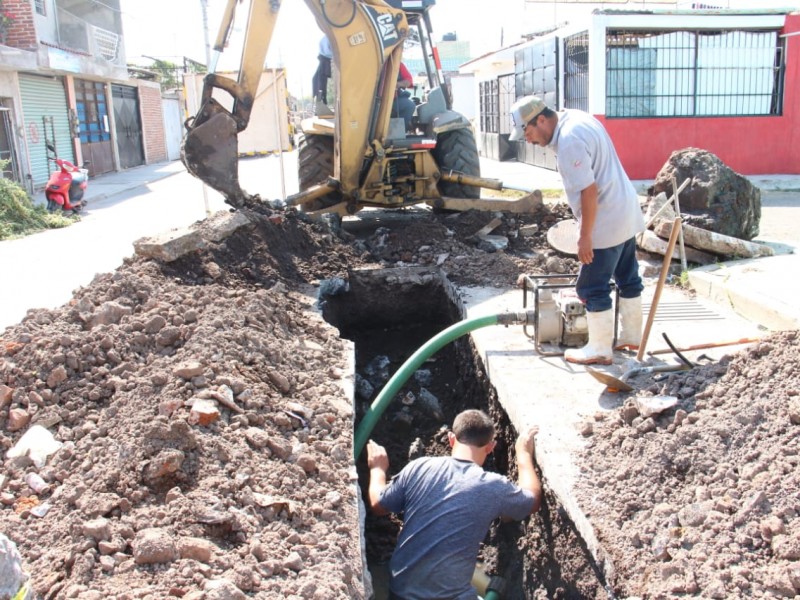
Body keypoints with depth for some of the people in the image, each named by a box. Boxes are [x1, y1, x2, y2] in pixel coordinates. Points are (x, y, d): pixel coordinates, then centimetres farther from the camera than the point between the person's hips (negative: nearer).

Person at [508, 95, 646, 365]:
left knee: (592, 288, 0)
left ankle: (599, 350, 11)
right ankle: (631, 335, 34)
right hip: (626, 213, 10)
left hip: (606, 223, -10)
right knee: (628, 277, 20)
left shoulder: (568, 141, -23)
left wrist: (585, 236, -19)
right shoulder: (575, 117, 8)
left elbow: (589, 191, -26)